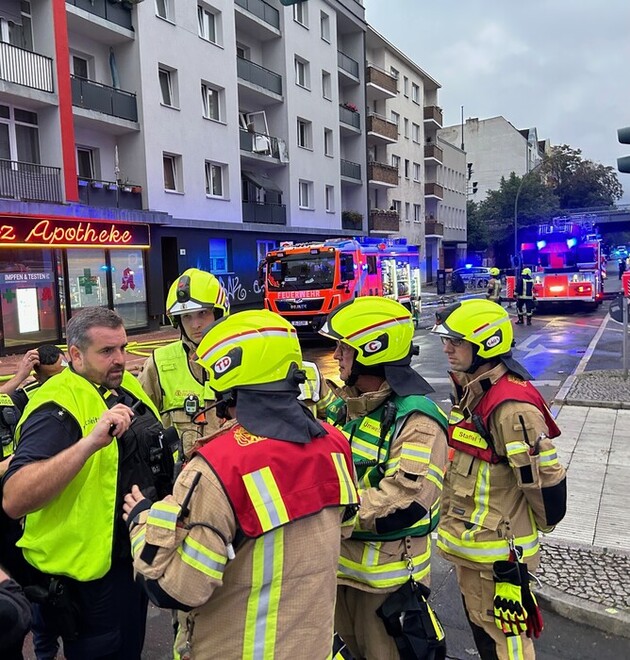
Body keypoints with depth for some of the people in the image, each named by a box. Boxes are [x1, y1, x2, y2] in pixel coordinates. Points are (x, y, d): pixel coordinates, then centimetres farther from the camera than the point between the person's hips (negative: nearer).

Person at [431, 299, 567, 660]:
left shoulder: (511, 406, -26)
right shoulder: (470, 390, 5)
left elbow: (545, 477, -21)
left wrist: (542, 524, -5)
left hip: (498, 547, -9)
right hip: (469, 539, 9)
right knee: (479, 621, 25)